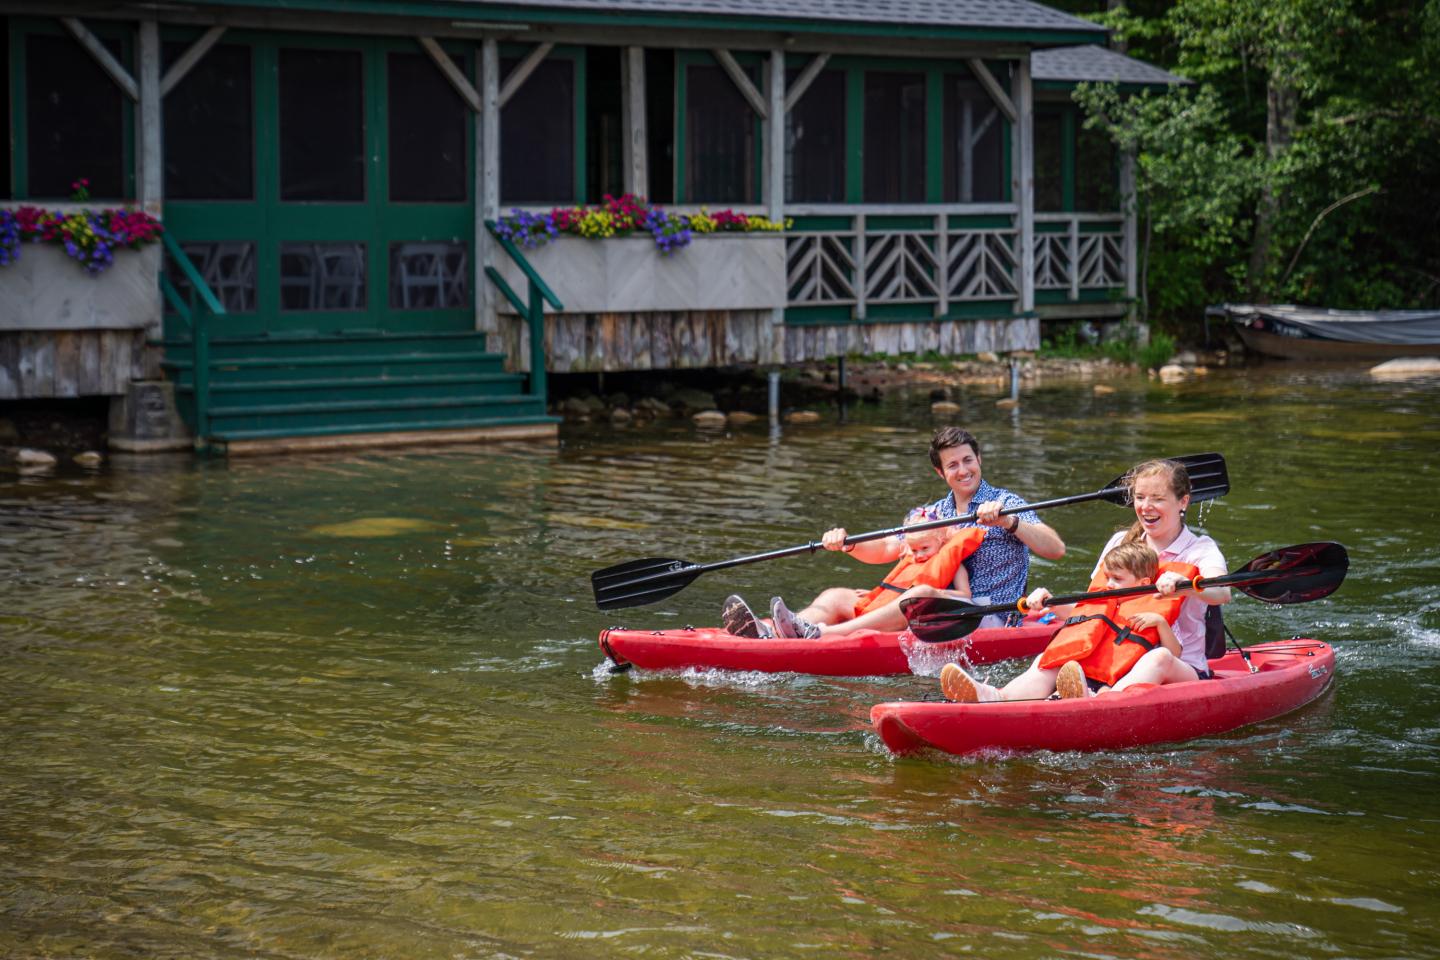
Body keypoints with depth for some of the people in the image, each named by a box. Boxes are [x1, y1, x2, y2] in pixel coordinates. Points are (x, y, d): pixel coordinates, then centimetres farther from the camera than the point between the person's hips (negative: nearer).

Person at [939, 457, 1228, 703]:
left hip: (1183, 669, -4)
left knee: (1158, 658, -39)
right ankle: (997, 698, -54)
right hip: (1117, 662, 4)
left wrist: (1184, 586, -44)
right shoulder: (1121, 543, 16)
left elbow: (1222, 594, -22)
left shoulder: (1201, 549, 1)